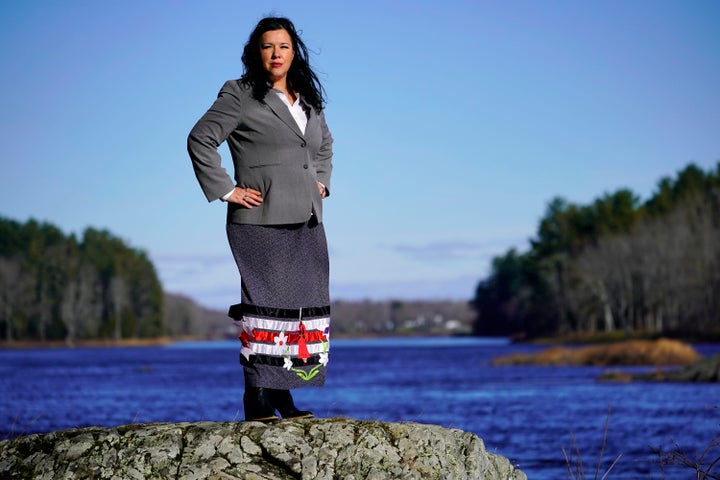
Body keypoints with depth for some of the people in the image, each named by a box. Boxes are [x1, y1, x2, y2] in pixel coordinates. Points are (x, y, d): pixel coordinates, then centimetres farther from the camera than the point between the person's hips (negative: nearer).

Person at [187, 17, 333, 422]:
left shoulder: (309, 100, 17)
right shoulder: (240, 95, -3)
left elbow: (325, 145, 34)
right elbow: (200, 140, -7)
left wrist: (322, 182, 18)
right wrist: (226, 191, -10)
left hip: (307, 222, 7)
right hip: (260, 221, -7)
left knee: (305, 305, 5)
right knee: (265, 304, -8)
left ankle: (283, 395, 13)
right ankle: (257, 398, -2)